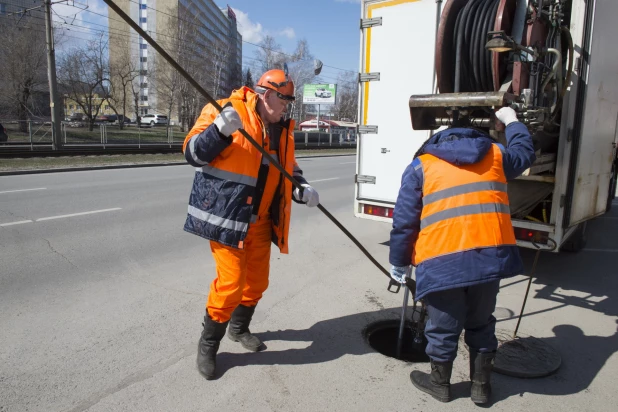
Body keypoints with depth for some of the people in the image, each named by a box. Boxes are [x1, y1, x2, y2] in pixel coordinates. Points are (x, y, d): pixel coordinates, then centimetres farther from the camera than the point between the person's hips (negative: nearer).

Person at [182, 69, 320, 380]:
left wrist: (302, 190, -4)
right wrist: (219, 130, -30)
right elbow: (193, 153, -13)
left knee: (257, 282, 16)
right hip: (226, 217, -7)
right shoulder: (225, 111, -9)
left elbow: (289, 170, 17)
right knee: (231, 283, -8)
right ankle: (208, 344, 16)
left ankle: (239, 328, 43)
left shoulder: (283, 130, 11)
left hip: (261, 221, 7)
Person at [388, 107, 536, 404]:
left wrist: (399, 262, 14)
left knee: (443, 328, 16)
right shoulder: (495, 155, 18)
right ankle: (481, 386, 37)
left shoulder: (421, 166, 9)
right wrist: (511, 121, 55)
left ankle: (440, 383, 36)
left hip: (442, 260, -3)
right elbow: (524, 153, 41)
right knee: (481, 324, 23)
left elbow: (404, 222, 4)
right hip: (490, 254, 4)